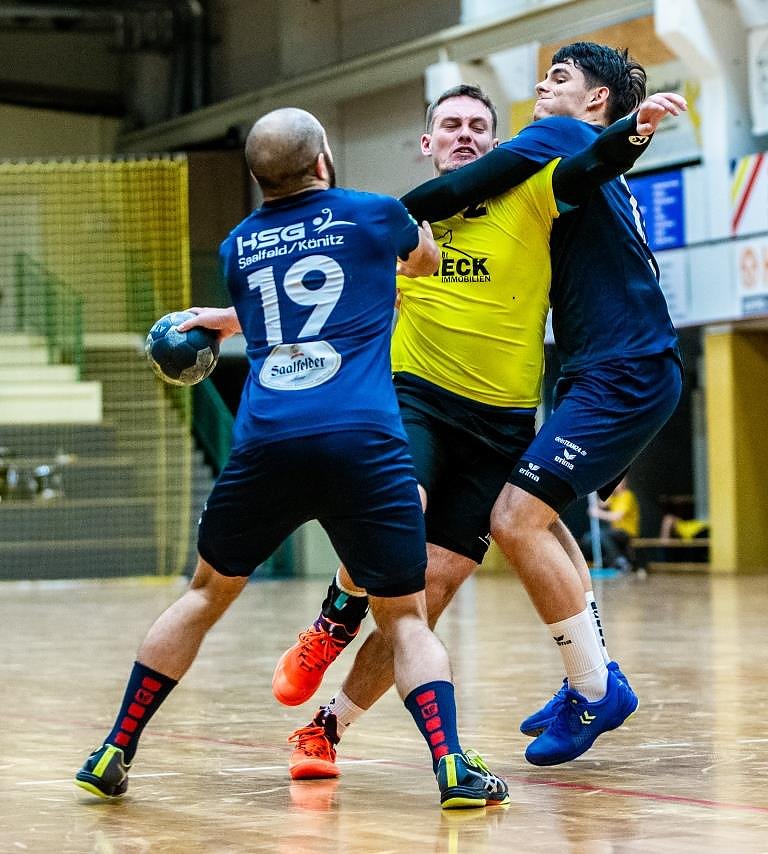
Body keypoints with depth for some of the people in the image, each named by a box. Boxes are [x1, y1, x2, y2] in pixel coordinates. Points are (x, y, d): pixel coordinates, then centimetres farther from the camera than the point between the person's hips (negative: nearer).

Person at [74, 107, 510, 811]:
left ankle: (115, 755, 24)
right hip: (365, 441, -2)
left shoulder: (238, 247, 19)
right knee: (405, 618, 7)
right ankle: (452, 765, -13)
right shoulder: (373, 215, 12)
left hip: (265, 441, 3)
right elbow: (427, 260, 36)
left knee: (207, 593, 21)